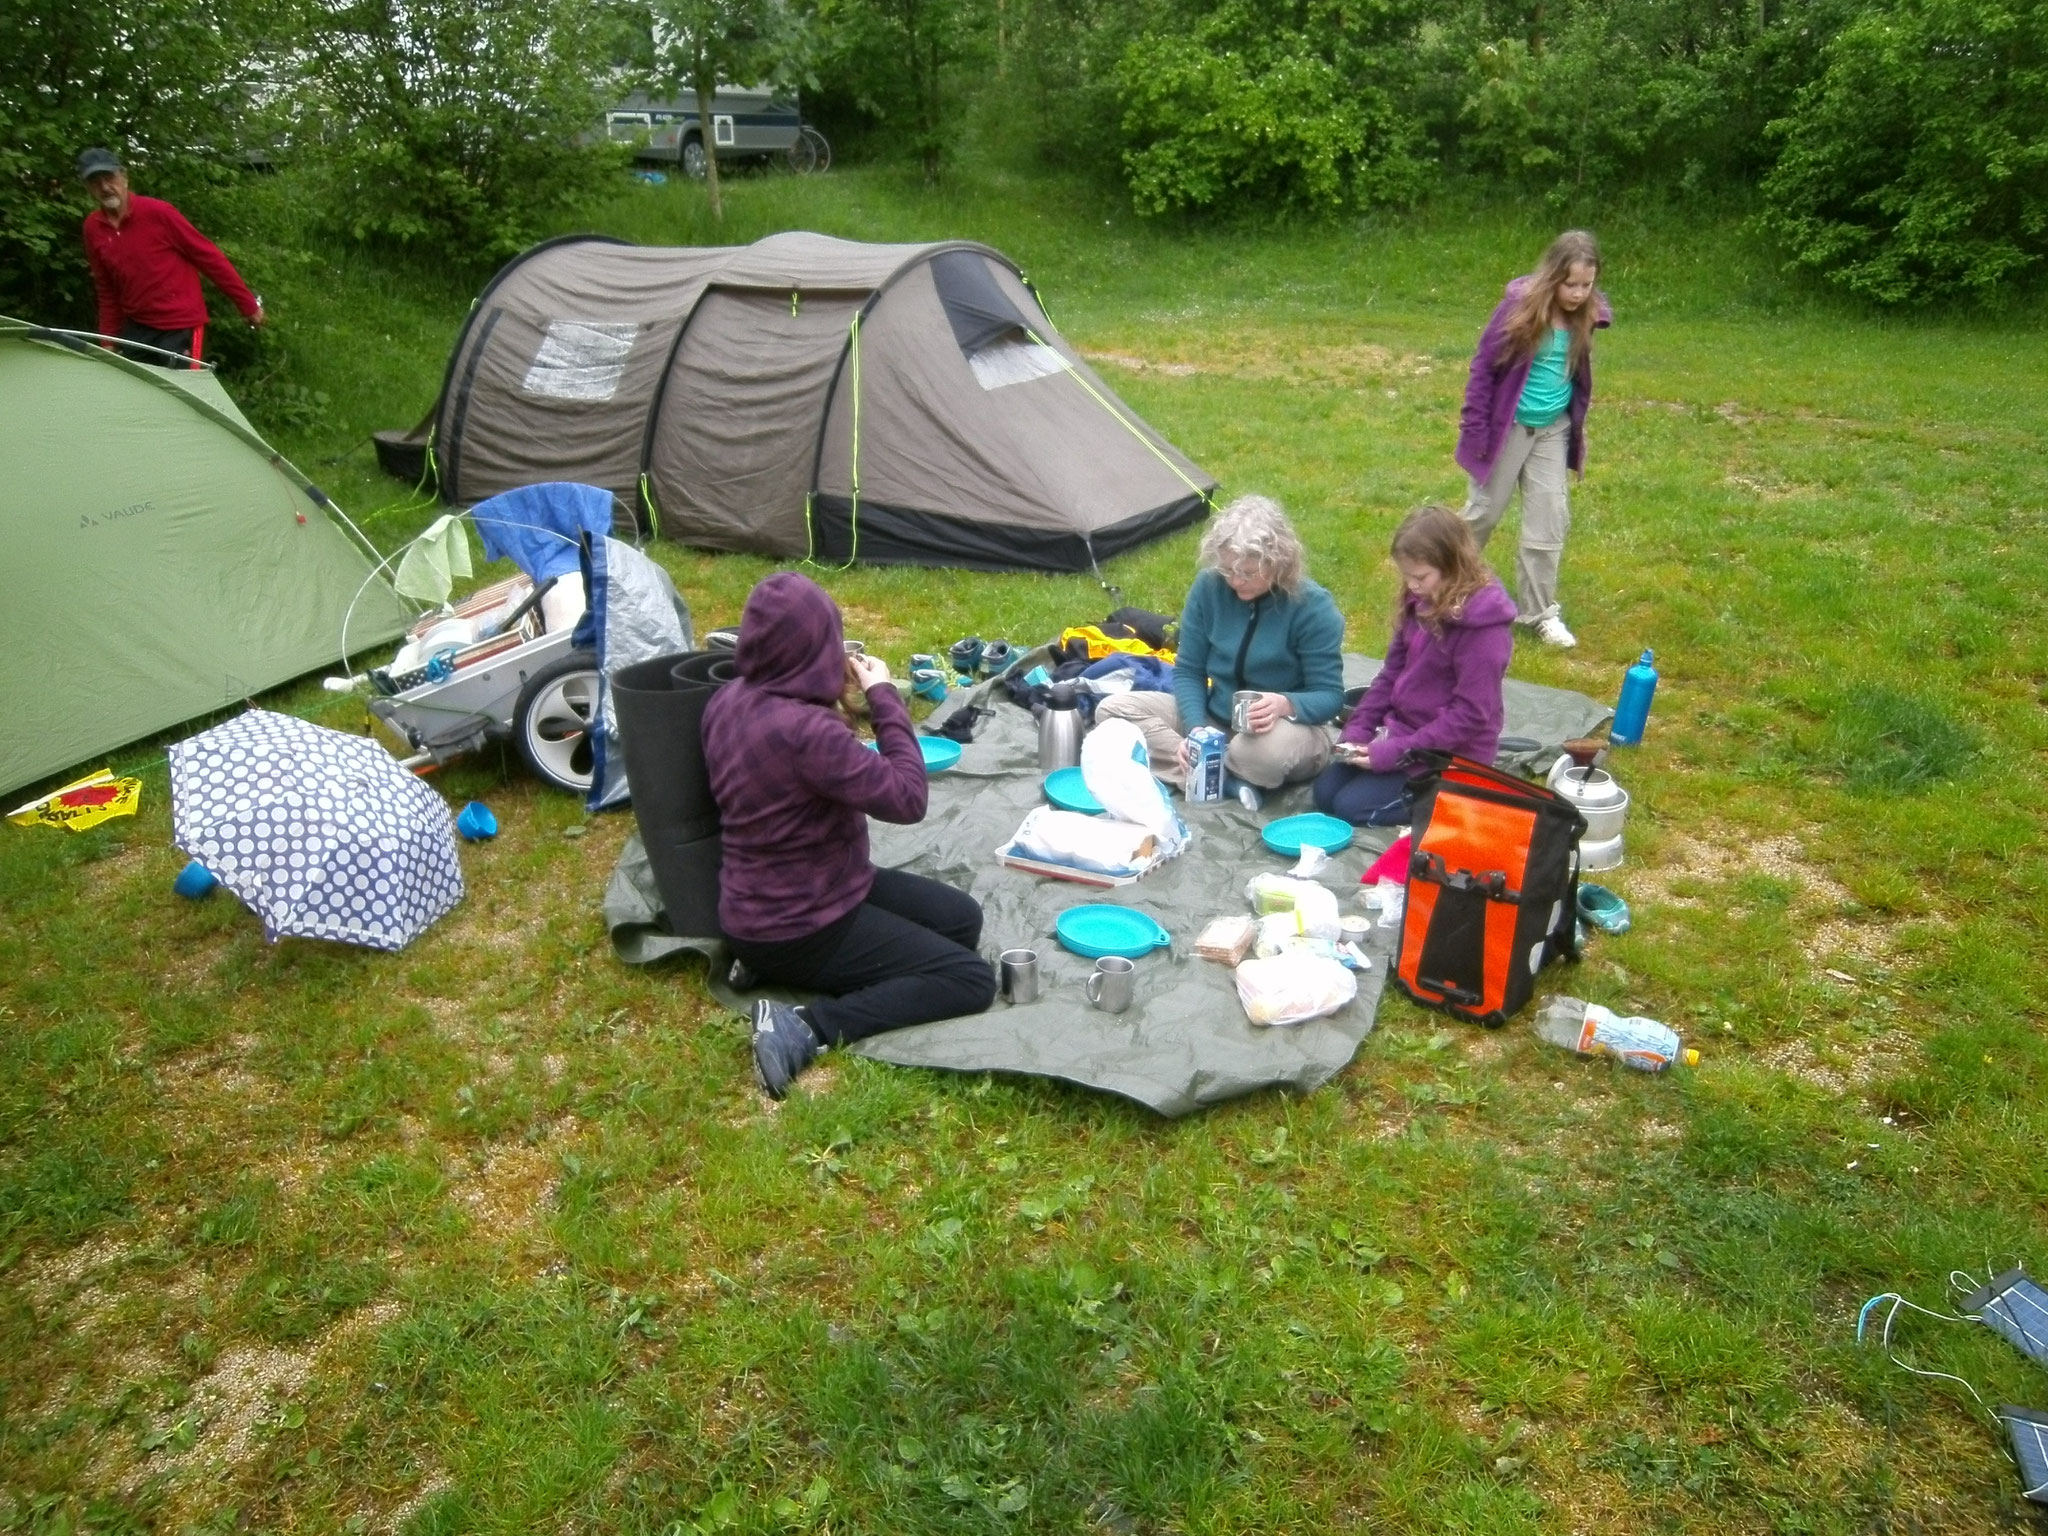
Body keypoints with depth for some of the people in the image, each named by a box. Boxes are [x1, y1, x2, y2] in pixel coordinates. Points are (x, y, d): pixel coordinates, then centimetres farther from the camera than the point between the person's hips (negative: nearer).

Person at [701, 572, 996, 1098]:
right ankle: (807, 1027, -13)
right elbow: (907, 799, -25)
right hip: (795, 929, -9)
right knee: (971, 980, -5)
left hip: (763, 904, 9)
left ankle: (767, 958, 10)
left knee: (962, 917, 14)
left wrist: (840, 694, 3)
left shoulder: (727, 701, -3)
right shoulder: (804, 729, -32)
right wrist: (883, 697, -16)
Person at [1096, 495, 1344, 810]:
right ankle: (1228, 777, -22)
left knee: (1262, 749, -44)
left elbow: (1329, 696, -16)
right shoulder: (1209, 587, -9)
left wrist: (1286, 705, -39)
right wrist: (1196, 730, -21)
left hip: (1288, 727, -6)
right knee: (1112, 710, -11)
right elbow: (1188, 670, -3)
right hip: (1216, 719, 6)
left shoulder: (1313, 607, -19)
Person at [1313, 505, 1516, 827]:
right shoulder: (1420, 601, 1)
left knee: (1351, 807, -14)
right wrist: (1357, 730, -2)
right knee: (1325, 793, 3)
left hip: (1449, 751, -8)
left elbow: (1470, 714, -23)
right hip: (1401, 729, 8)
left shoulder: (1482, 624, -23)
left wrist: (1398, 752, -23)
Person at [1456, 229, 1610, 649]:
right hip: (1507, 427, -4)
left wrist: (1577, 429, 15)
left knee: (1550, 516, 4)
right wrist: (1474, 428, -13)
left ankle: (1540, 611, 14)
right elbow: (1484, 367, -12)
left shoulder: (1585, 316, -4)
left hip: (1553, 431, 4)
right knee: (1485, 510, 9)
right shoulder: (1520, 308, -18)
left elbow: (1580, 377, 10)